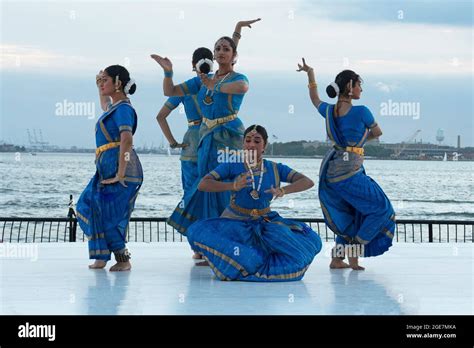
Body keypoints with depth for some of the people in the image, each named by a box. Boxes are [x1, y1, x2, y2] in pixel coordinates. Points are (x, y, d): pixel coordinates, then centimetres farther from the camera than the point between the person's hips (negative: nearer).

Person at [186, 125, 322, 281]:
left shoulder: (275, 169, 0)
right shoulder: (232, 166, -6)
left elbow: (308, 182, -8)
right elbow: (202, 184, -17)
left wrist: (283, 190, -28)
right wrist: (233, 186, -34)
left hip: (266, 223, 2)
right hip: (236, 222, -2)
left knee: (312, 240, -17)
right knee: (196, 232, -30)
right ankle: (256, 258, -21)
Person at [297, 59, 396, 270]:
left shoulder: (329, 111, 7)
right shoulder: (361, 112, -11)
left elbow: (315, 100, 32)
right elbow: (377, 133, 9)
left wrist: (310, 74, 42)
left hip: (329, 172, 8)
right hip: (349, 173, -8)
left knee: (349, 216, 20)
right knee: (380, 209, 5)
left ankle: (337, 258, 15)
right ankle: (354, 253, 0)